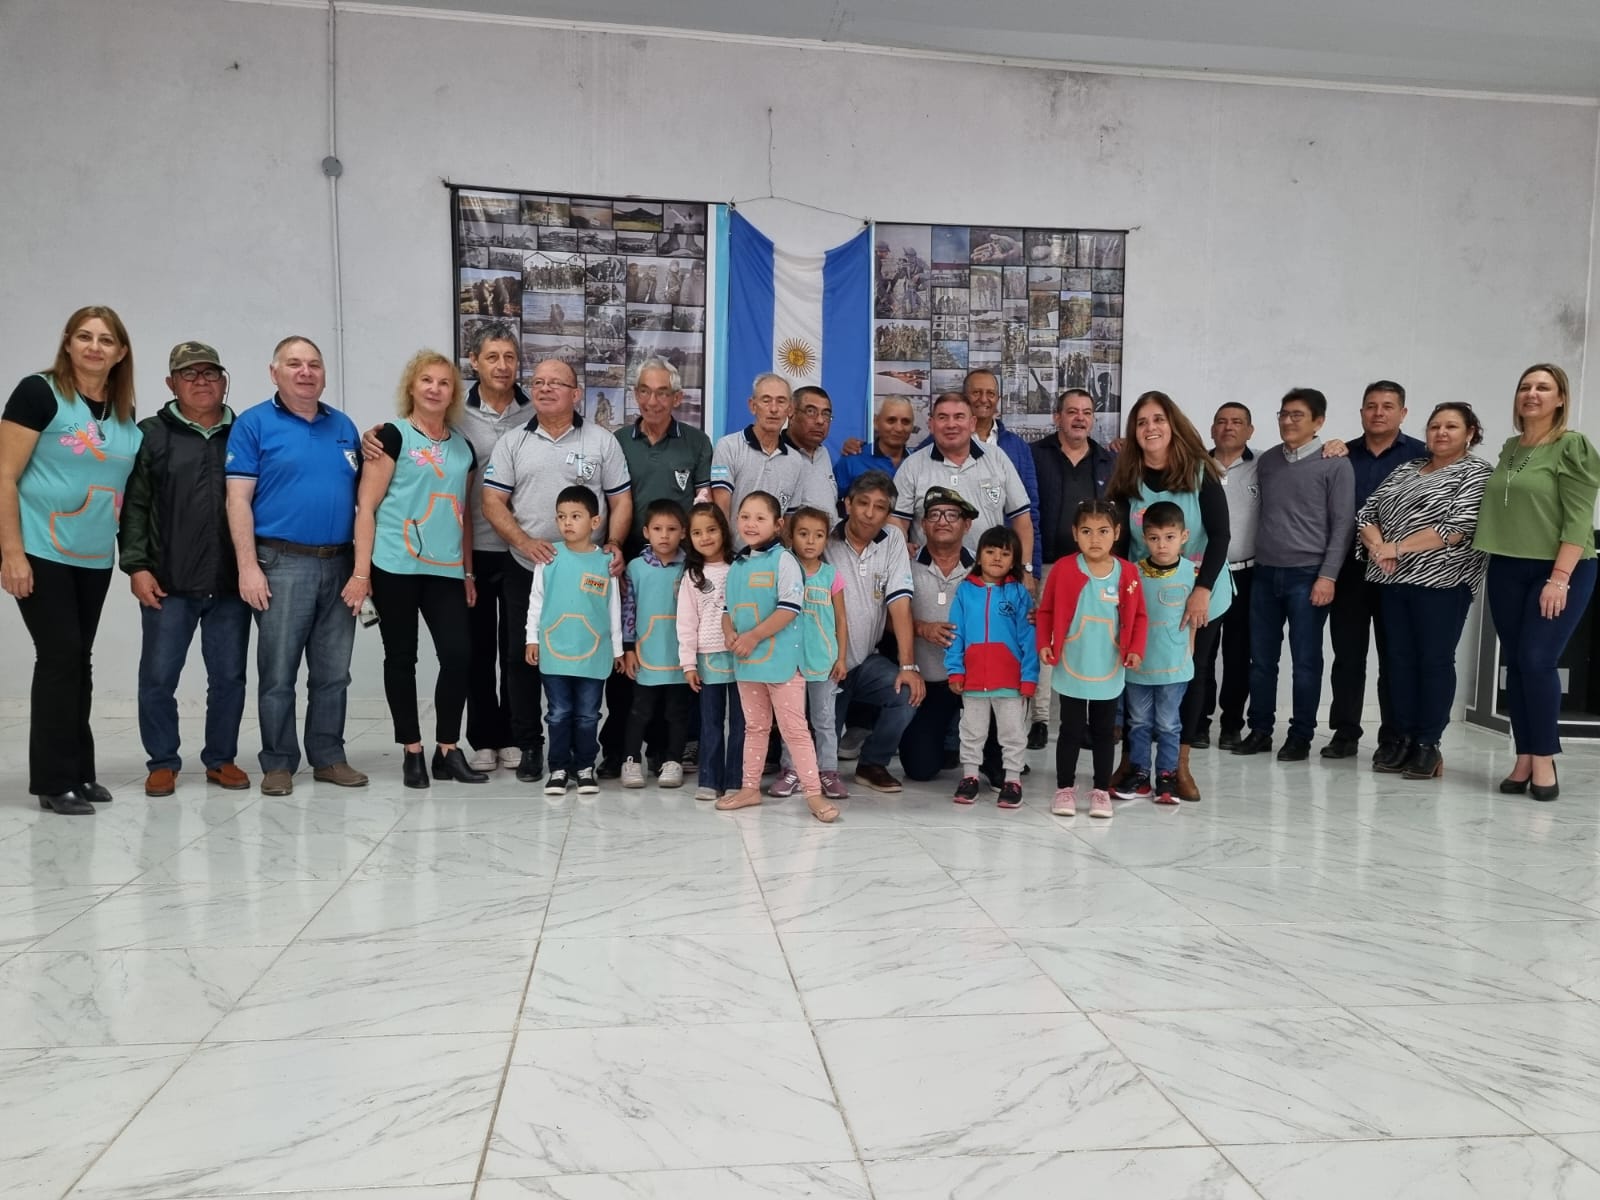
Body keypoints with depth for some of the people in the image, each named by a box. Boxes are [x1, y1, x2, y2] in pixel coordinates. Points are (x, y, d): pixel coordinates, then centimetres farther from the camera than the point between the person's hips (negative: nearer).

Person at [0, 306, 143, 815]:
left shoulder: (126, 415, 9)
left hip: (95, 560, 6)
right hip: (42, 555, -6)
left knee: (78, 661, 11)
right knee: (59, 657, -6)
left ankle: (79, 772, 20)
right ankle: (55, 781, 4)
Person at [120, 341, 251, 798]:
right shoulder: (152, 434, 5)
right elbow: (133, 505, 2)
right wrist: (137, 565, -7)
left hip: (231, 584, 1)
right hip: (169, 583, -1)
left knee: (229, 677, 7)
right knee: (158, 677, 3)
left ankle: (221, 759, 21)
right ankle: (162, 762, 18)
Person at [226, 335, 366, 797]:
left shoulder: (343, 426, 14)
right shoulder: (254, 424, 0)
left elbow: (360, 495, 17)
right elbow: (238, 500, -6)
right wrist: (248, 567, -13)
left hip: (341, 565, 4)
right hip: (283, 564, -4)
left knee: (333, 674, 9)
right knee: (278, 675, 0)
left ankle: (329, 757, 19)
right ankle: (278, 763, 11)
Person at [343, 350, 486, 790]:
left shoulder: (463, 447, 14)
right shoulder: (393, 436, -1)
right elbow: (366, 507, -5)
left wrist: (468, 572, 14)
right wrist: (361, 572, -11)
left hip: (447, 569, 4)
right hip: (396, 567, -4)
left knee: (459, 654, -3)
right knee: (401, 657, 3)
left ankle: (448, 750, 10)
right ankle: (412, 752, 14)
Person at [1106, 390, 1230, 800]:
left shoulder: (1200, 473, -9)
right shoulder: (1127, 480, -3)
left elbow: (1221, 535, -13)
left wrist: (1202, 590, -22)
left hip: (1200, 595, -1)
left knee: (1190, 674, 7)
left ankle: (1180, 765, 18)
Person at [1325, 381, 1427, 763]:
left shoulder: (1421, 455, 1)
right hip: (1349, 569, 3)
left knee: (1394, 657, 4)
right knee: (1347, 655, 6)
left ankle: (1393, 739, 12)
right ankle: (1345, 733, 14)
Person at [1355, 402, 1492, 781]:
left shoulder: (1476, 473, -1)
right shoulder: (1406, 469, 17)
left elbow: (1459, 527, -14)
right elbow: (1366, 514, 13)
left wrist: (1398, 547, -14)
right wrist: (1377, 545, -7)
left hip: (1441, 580, -5)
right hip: (1394, 579, 6)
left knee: (1435, 660, -1)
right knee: (1400, 658, 7)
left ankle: (1428, 745, 5)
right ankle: (1402, 739, 14)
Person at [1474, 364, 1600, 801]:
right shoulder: (1509, 448, 12)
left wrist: (1559, 578, -20)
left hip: (1560, 570, -6)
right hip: (1506, 570, 6)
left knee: (1537, 661, -11)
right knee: (1514, 664, 5)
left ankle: (1544, 760, 1)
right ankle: (1523, 759, 12)